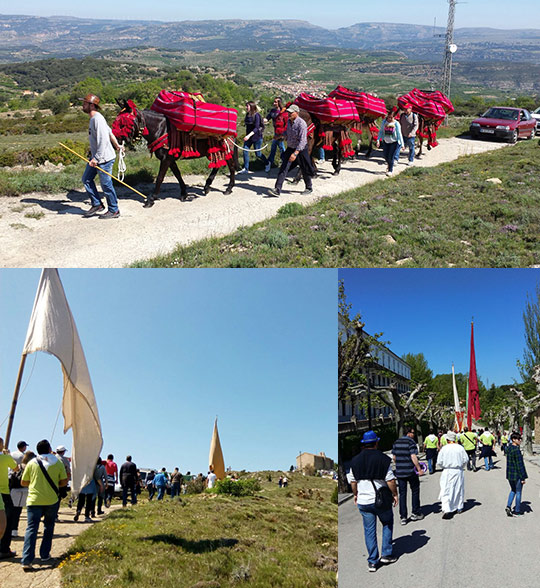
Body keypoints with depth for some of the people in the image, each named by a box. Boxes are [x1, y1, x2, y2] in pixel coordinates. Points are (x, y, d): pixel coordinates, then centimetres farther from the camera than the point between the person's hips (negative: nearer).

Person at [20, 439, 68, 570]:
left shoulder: (32, 463, 1)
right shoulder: (58, 463, 1)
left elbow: (23, 482, 6)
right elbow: (64, 482, 1)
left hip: (34, 500, 0)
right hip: (52, 500, 1)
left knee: (31, 529, -3)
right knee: (48, 528, 19)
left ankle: (26, 560, -14)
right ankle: (44, 554, 21)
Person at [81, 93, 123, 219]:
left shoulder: (98, 119, -19)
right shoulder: (93, 118, 12)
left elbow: (103, 141, -25)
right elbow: (109, 132, 21)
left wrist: (96, 158, -26)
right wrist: (116, 145, 33)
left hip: (104, 158, -10)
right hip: (95, 157, 10)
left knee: (106, 185, -1)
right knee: (86, 179, 12)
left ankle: (114, 211, 12)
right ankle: (97, 205, 22)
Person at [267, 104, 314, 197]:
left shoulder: (301, 123, -21)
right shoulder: (289, 121, 2)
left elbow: (302, 140, -28)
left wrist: (295, 153, -35)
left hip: (301, 150, -6)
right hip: (290, 148, 6)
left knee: (305, 170, 9)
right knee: (283, 168, -6)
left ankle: (309, 188, 31)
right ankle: (277, 190, -10)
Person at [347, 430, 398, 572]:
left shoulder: (355, 461, 3)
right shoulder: (383, 459, -10)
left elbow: (352, 481, 9)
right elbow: (390, 480, -11)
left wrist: (356, 495, 24)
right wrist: (395, 494, 3)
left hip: (363, 502, 3)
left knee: (369, 530, 11)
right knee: (387, 524, 19)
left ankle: (372, 561, 13)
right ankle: (386, 554, 19)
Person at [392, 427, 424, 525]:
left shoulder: (396, 442, 8)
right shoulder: (411, 442, -10)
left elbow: (394, 457, 11)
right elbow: (413, 457, -18)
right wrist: (419, 469, -13)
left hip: (399, 472, 5)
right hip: (411, 471, -5)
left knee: (402, 493, 7)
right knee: (415, 491, 14)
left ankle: (403, 517, 6)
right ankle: (415, 513, 19)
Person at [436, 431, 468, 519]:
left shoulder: (444, 448, -7)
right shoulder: (460, 448, -3)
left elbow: (439, 462, -5)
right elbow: (466, 460, 1)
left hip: (447, 471, -2)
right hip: (458, 471, 2)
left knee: (446, 490, -3)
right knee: (458, 490, 17)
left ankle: (446, 509, -17)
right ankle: (458, 508, 28)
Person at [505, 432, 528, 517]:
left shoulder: (508, 448, 4)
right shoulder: (516, 450, -22)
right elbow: (519, 464, -20)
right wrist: (523, 477, -15)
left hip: (509, 474, 8)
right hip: (517, 474, -8)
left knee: (513, 490, 22)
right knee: (518, 492, 7)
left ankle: (508, 506, 10)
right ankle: (517, 511, 16)